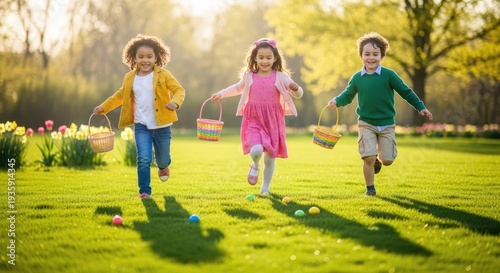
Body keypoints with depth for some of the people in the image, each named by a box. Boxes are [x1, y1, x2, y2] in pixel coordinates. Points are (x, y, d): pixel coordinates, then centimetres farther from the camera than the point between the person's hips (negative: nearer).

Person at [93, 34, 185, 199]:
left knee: (162, 159, 14)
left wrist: (175, 102, -33)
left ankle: (163, 167, 52)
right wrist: (103, 107, 14)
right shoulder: (130, 78, 4)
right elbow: (120, 96, 19)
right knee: (143, 159, -12)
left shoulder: (163, 75, -6)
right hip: (141, 125, 1)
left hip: (162, 126, -1)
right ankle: (144, 190, 2)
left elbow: (179, 90, -12)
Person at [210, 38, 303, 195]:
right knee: (256, 150, -24)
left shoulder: (280, 77, -3)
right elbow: (238, 88, 26)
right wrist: (221, 94, 26)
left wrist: (295, 89, -26)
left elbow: (298, 95, -4)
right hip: (254, 120, 0)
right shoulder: (249, 76, 4)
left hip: (273, 121, 0)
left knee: (270, 157, 5)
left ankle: (265, 188, 26)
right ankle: (255, 166, 13)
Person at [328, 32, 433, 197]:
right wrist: (336, 101, -11)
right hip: (366, 124, 0)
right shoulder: (357, 78, -1)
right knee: (368, 158, -12)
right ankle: (370, 189, 8)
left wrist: (420, 107, -4)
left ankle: (378, 160, 36)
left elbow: (406, 92, 0)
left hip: (387, 124, 0)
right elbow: (347, 96, 10)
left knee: (387, 160, -1)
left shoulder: (388, 75, -6)